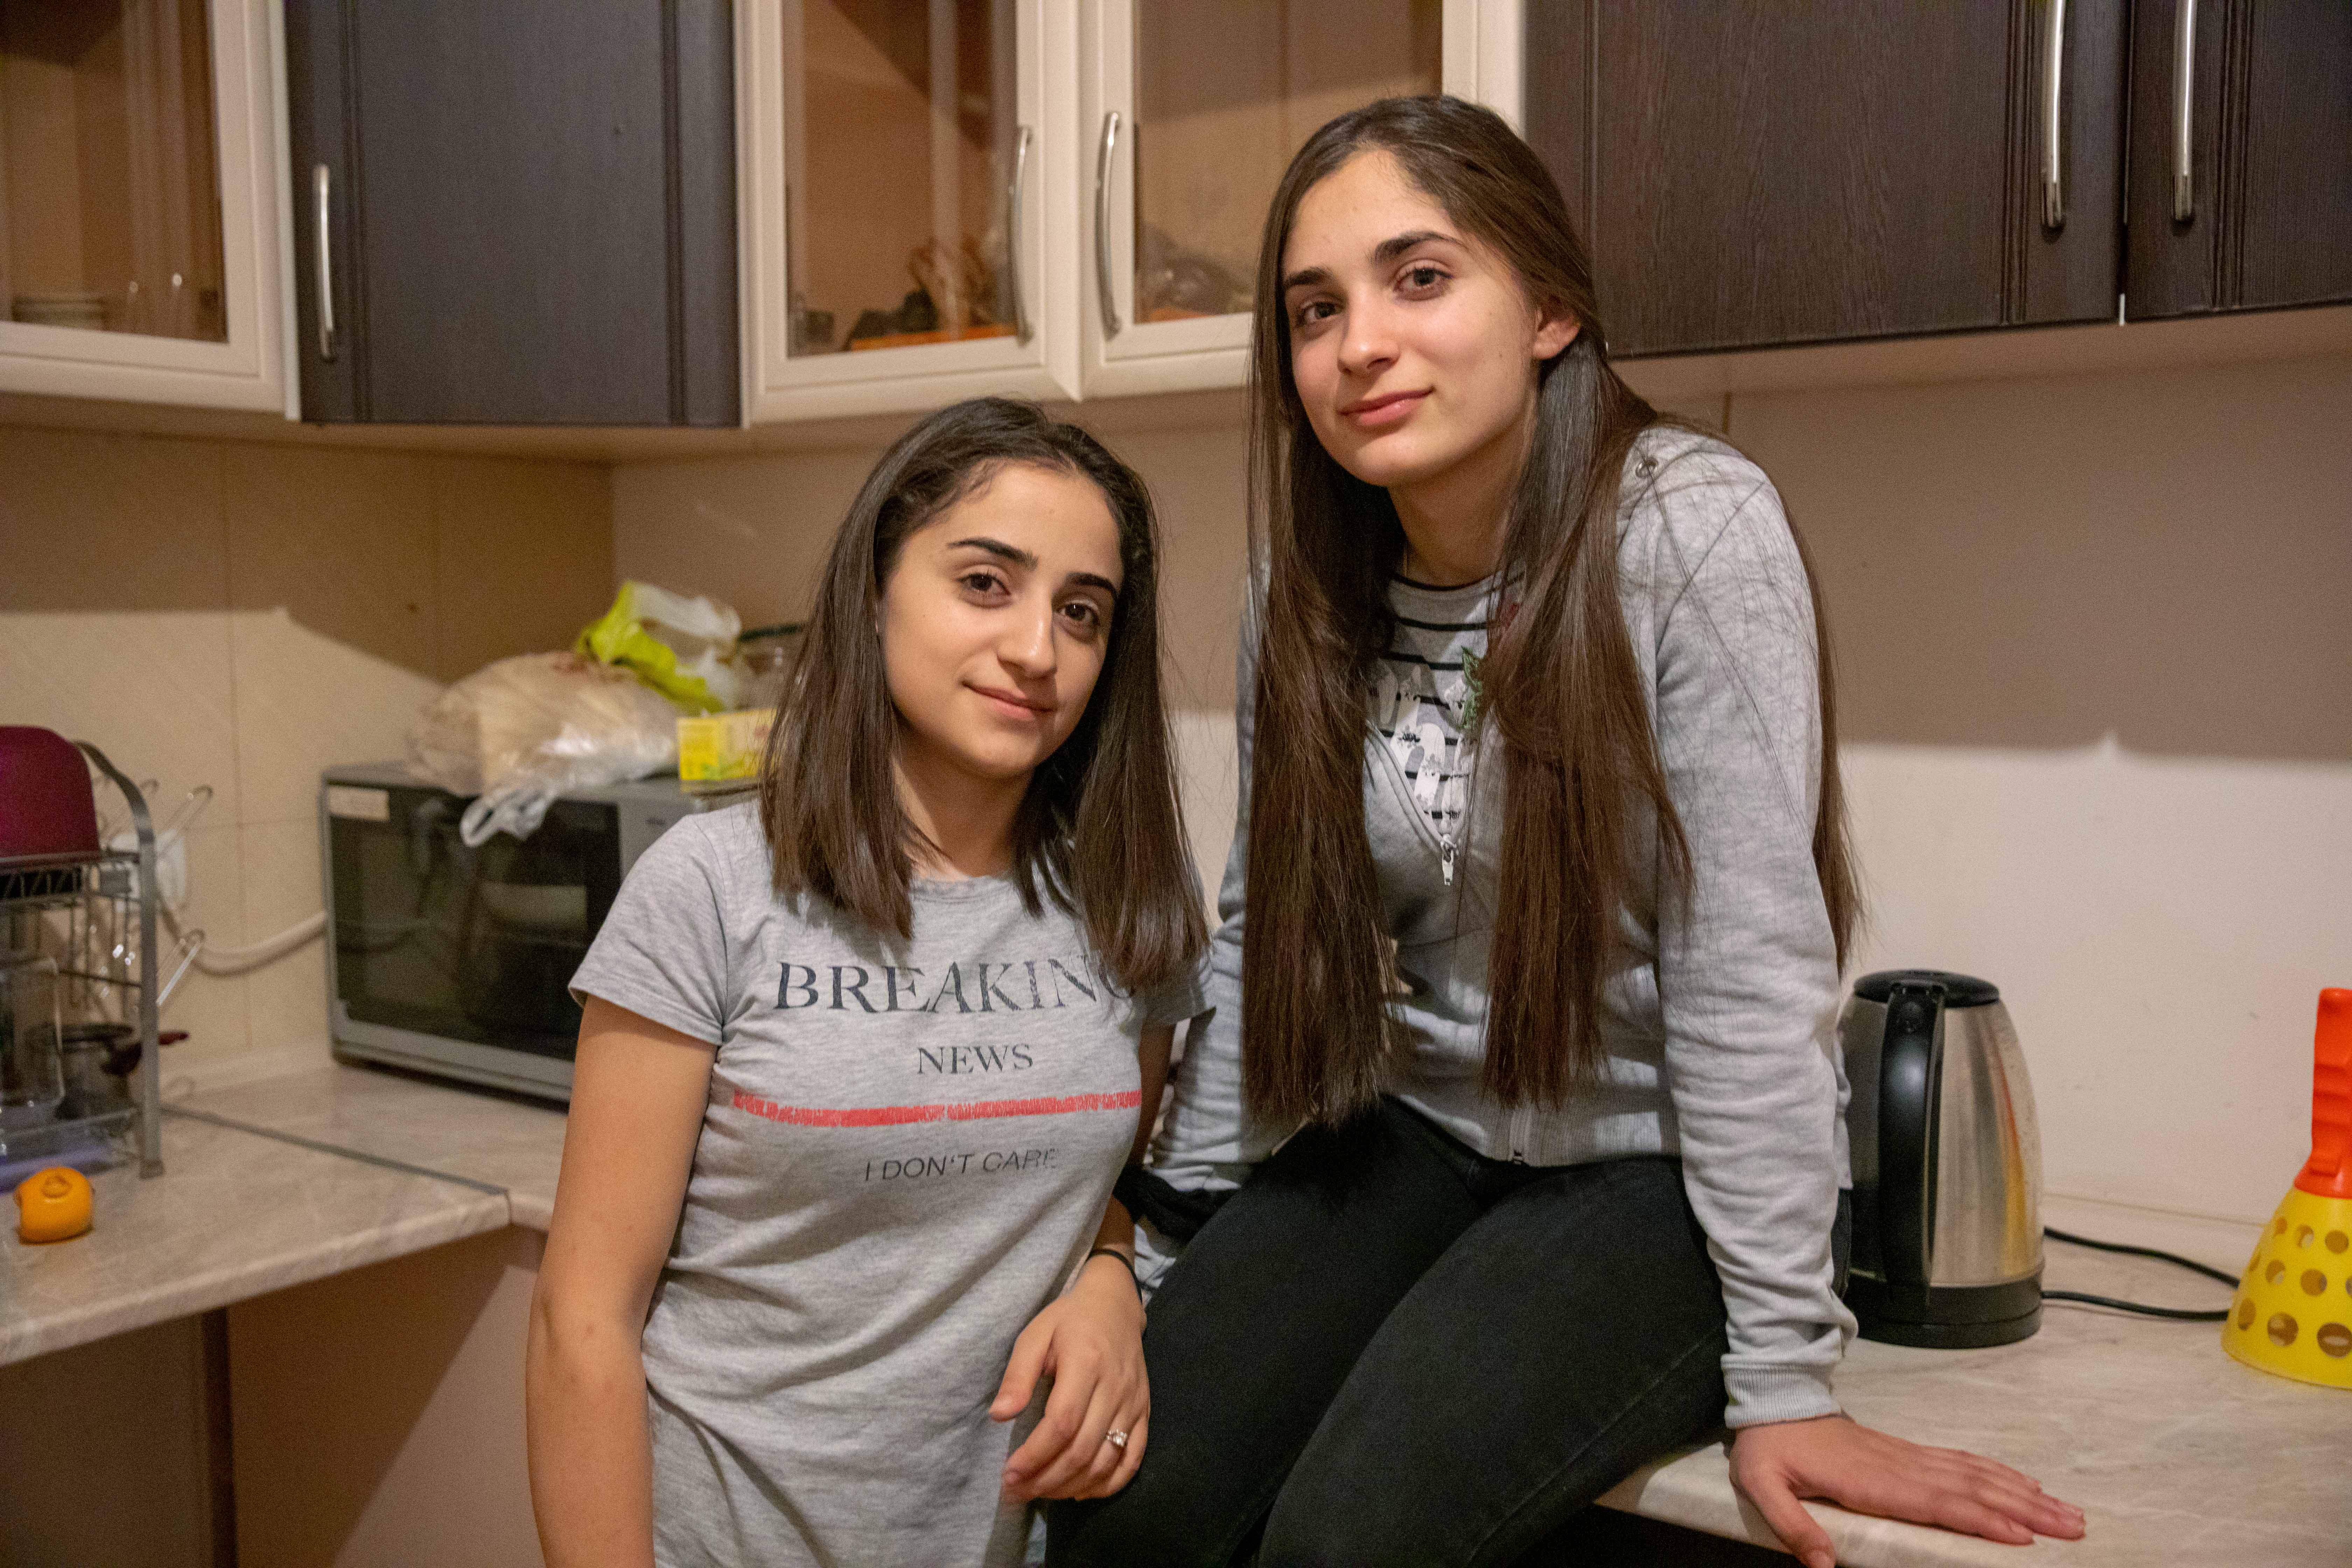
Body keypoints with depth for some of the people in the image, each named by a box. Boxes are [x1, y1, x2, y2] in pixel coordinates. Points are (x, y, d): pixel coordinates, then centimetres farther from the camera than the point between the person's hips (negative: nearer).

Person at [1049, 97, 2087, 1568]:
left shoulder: (1689, 529, -18)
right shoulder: (1311, 585, -1)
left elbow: (1747, 964, -20)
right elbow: (1262, 937, 6)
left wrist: (1785, 1377, -18)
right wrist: (1177, 1224, 6)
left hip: (1663, 1169, -4)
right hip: (1419, 1135, 5)